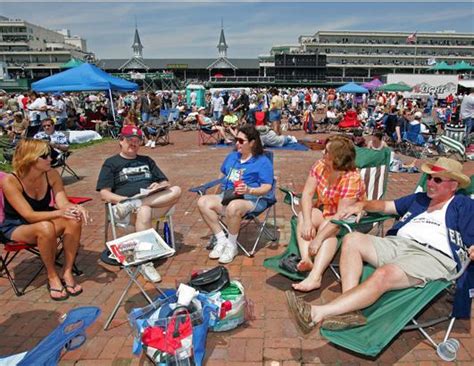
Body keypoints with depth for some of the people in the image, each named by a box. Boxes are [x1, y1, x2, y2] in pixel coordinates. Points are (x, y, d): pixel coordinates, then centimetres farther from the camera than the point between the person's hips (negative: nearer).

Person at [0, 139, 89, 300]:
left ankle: (67, 272, -16)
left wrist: (76, 208, -41)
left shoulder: (52, 175, -11)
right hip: (16, 227, -4)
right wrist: (59, 213, -46)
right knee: (45, 228, -38)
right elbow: (29, 215, -31)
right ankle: (52, 277, -17)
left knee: (74, 220, -26)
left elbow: (63, 203, -17)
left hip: (43, 220, 4)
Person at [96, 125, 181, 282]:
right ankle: (145, 263, -40)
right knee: (144, 211, -39)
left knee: (176, 191, -24)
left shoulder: (147, 160, 27)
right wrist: (125, 199, -17)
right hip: (125, 202, -4)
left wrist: (159, 185, -4)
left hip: (155, 202, 4)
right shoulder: (111, 163, 14)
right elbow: (104, 194, 2)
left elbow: (165, 182, 21)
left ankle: (132, 205, -33)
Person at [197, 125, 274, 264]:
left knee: (233, 207, -40)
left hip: (253, 199, -6)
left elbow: (266, 188, -9)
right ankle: (222, 240, -12)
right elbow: (223, 175, 30)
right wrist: (222, 189, 12)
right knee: (203, 202, -17)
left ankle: (232, 246, -16)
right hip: (228, 196, 7)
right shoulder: (232, 156, 19)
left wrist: (249, 190, -26)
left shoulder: (263, 161, -2)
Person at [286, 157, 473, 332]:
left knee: (383, 274, -35)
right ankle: (349, 310, -29)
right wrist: (362, 204, 12)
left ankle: (318, 313, -39)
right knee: (352, 239, -15)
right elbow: (385, 205, 32)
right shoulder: (419, 199, 31)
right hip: (398, 243, 7)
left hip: (433, 256, -7)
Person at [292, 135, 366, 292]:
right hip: (325, 211, 6)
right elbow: (307, 194, -15)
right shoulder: (320, 166, -10)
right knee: (302, 216, -20)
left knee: (326, 226, -33)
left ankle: (315, 277, -45)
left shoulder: (352, 179, -27)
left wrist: (318, 239, -37)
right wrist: (307, 221, -29)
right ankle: (306, 260, -37)